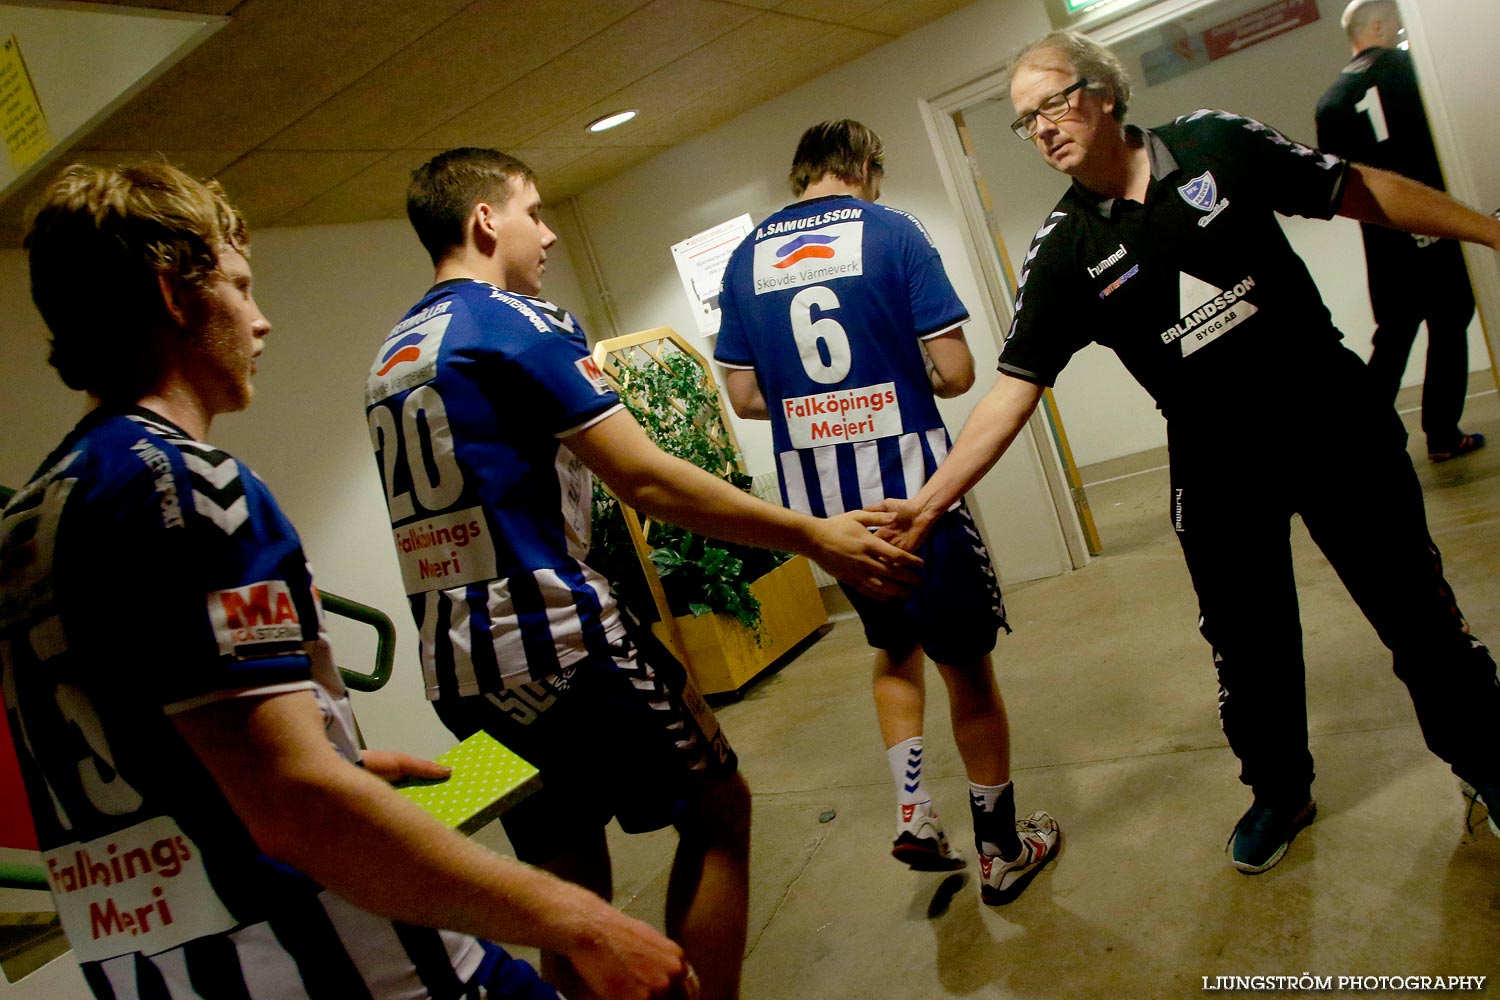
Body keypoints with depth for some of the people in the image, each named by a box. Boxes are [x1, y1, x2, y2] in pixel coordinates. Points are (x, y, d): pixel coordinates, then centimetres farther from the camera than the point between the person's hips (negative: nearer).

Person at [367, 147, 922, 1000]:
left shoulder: (390, 358, 15)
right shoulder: (518, 322, -10)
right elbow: (646, 481, -18)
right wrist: (815, 537, -14)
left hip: (456, 667, 8)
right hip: (554, 637, -8)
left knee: (570, 882, 18)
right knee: (717, 808, 10)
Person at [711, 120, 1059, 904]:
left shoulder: (745, 258, 6)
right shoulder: (892, 232, -6)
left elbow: (744, 398, 7)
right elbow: (956, 371, -10)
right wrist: (909, 386, 11)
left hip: (819, 501, 4)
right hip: (911, 486, -4)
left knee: (895, 650, 27)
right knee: (967, 665, 12)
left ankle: (912, 814, 22)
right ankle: (1001, 850, 26)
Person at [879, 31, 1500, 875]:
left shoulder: (1217, 143, -6)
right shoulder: (1064, 253, -8)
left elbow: (1362, 193, 4)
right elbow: (1012, 391, -11)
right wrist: (929, 501, -19)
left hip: (1338, 423, 0)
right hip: (1217, 468, 0)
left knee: (1416, 608, 12)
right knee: (1248, 645, 10)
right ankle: (1280, 790, 36)